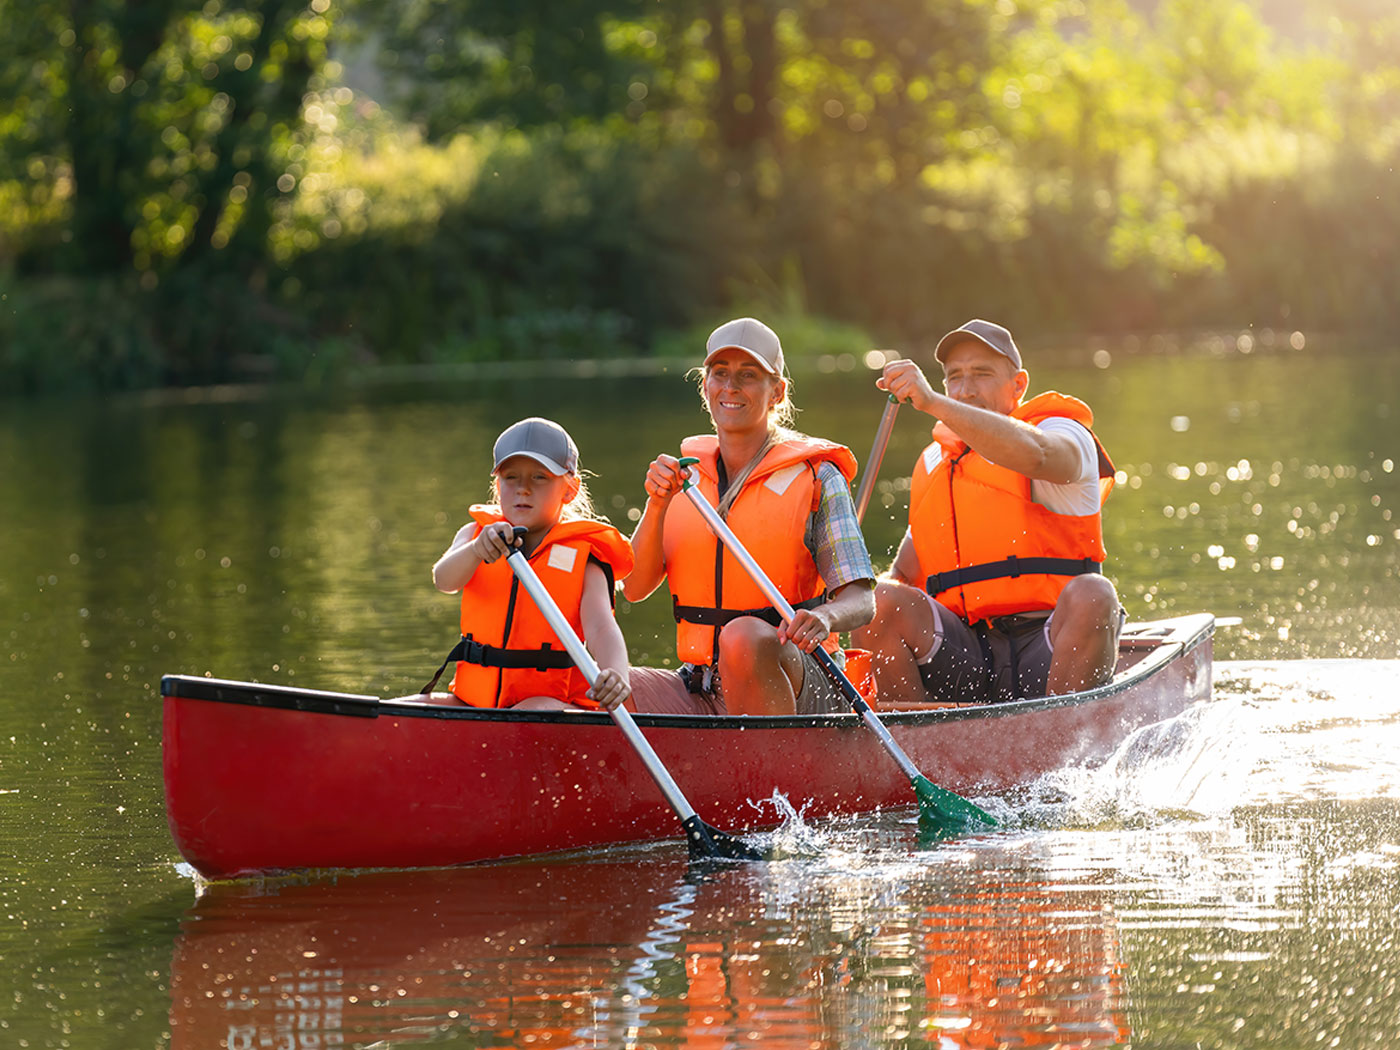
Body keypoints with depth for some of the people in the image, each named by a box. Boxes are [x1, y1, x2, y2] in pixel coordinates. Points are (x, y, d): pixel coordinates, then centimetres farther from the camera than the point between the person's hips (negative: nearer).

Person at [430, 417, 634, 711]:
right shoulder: (475, 534, 8)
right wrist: (476, 550, -37)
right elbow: (444, 581, -13)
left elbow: (600, 629, -16)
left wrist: (615, 674, -40)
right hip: (473, 697, 3)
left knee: (535, 712, -35)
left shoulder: (581, 559, 0)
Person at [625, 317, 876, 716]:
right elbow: (635, 588, 3)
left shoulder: (816, 478, -2)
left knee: (745, 637, -37)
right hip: (701, 691, 3)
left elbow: (861, 600, -9)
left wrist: (824, 617, -32)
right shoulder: (686, 476, 11)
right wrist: (656, 506, -12)